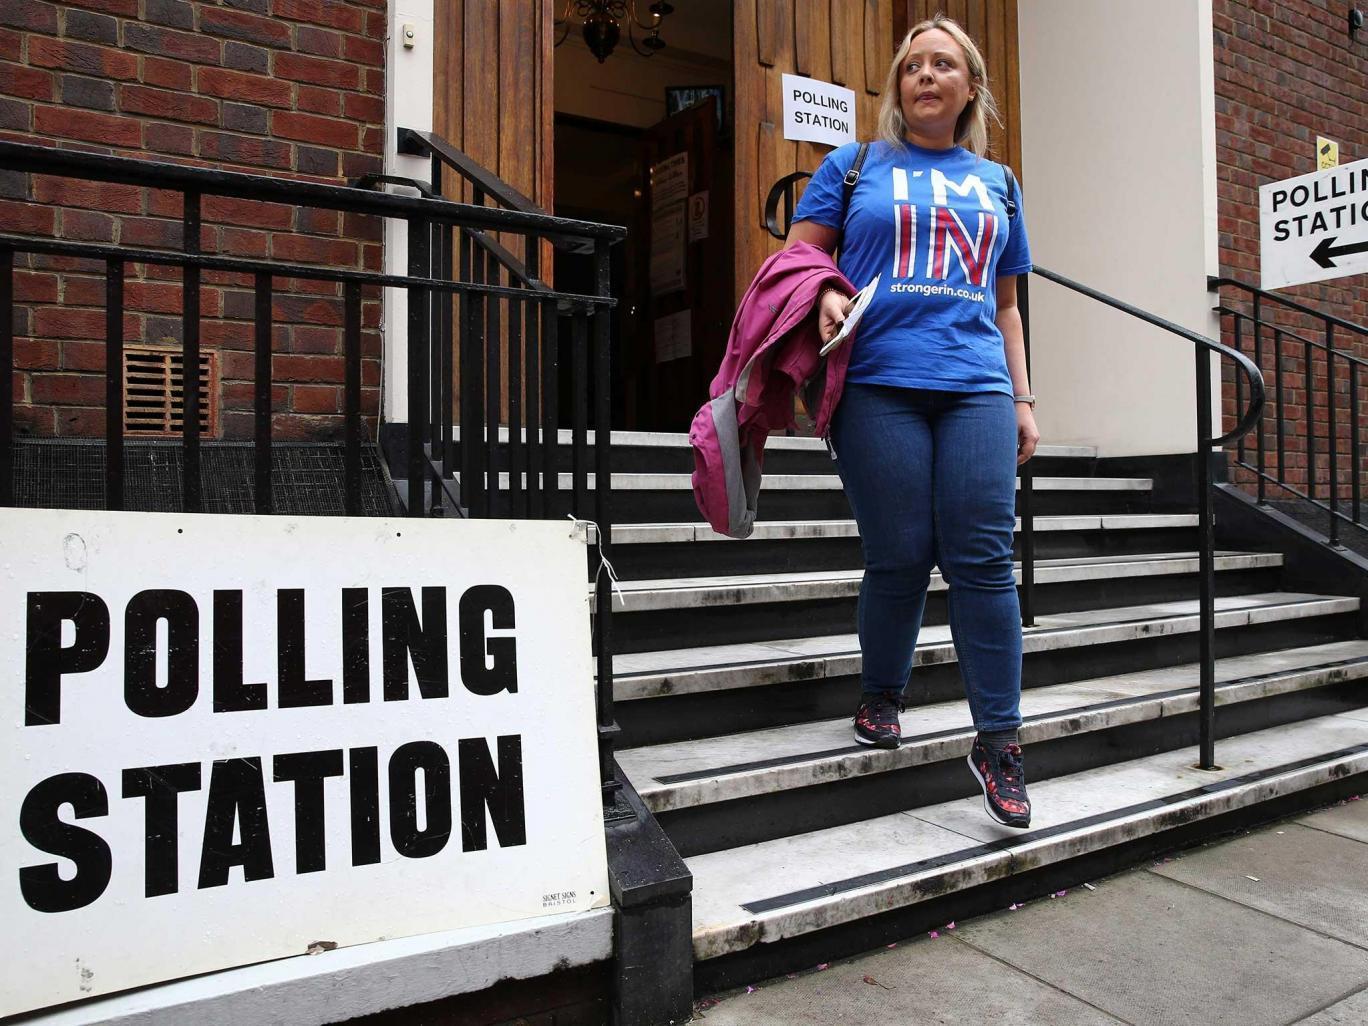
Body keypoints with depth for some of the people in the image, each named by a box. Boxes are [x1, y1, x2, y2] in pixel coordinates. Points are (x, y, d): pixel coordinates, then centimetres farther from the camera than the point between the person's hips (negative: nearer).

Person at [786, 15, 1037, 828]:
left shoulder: (997, 183, 24)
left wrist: (1023, 400, 15)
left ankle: (998, 741, 3)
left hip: (976, 387, 3)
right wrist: (823, 296, -12)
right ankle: (882, 699, 21)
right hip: (879, 386, -2)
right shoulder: (855, 165, 15)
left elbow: (1005, 305, 23)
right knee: (900, 558, -4)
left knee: (985, 560, -5)